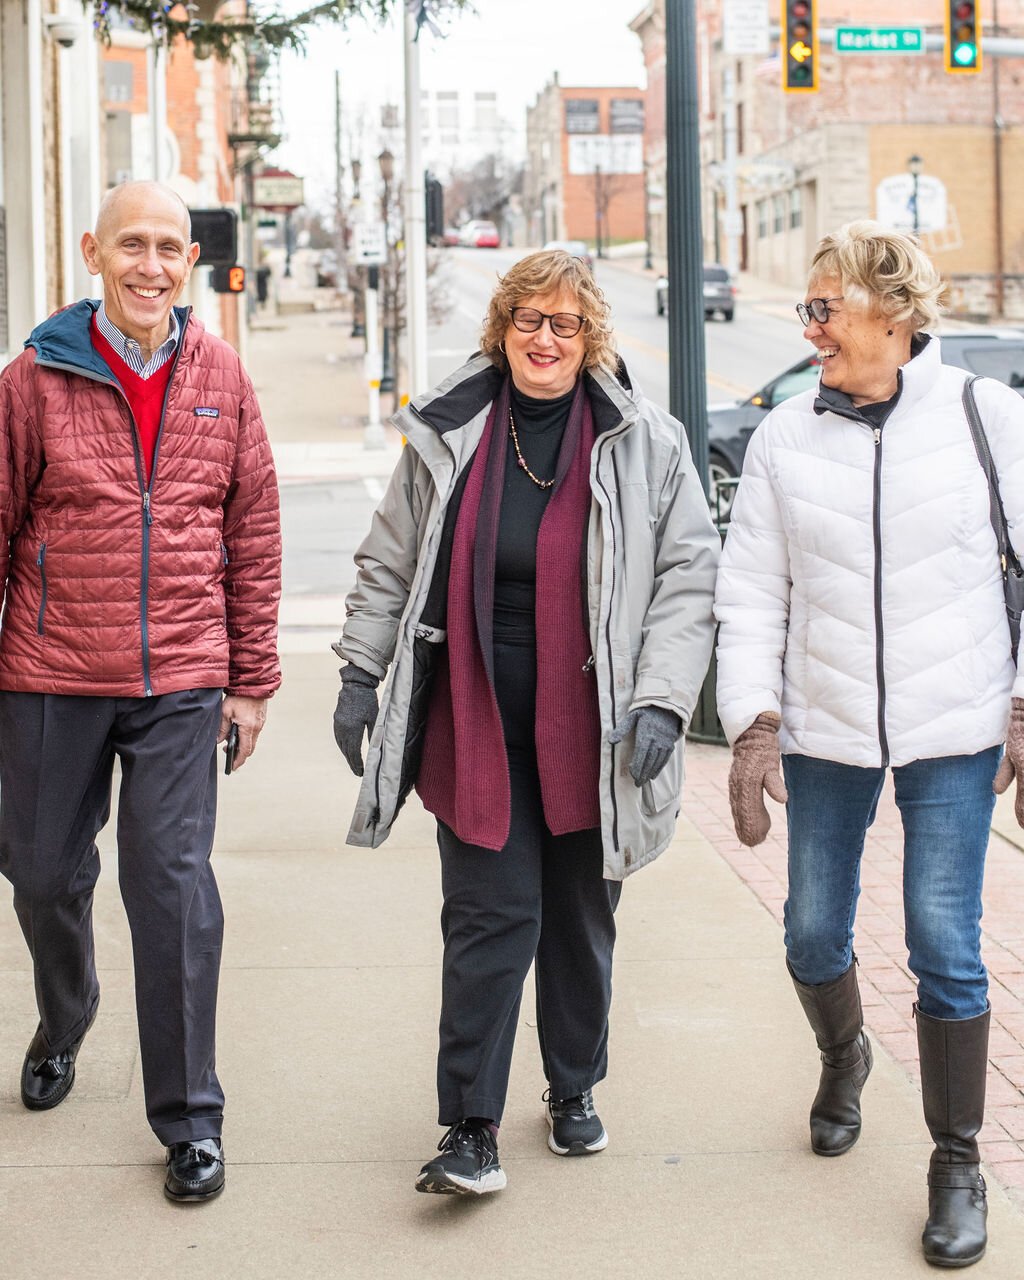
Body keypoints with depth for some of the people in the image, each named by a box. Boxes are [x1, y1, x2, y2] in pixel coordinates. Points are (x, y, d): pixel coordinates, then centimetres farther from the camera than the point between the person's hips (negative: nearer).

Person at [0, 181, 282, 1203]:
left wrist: (251, 677, 7)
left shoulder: (219, 377, 4)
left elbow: (253, 535, 8)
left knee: (173, 885, -4)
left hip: (182, 682, 0)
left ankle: (189, 1119, 8)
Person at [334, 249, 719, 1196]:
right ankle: (472, 1128, 2)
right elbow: (390, 563, 12)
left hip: (587, 730, 0)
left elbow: (689, 577, -1)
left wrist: (661, 701, -10)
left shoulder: (644, 441, -1)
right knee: (491, 916, -5)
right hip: (475, 728, 0)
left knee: (581, 918, 13)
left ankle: (575, 1091, 33)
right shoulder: (447, 433, 4)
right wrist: (360, 672, 7)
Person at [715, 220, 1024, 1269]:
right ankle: (844, 1055, 45)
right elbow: (751, 594, 3)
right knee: (814, 936, 11)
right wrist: (754, 727, -4)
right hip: (824, 729, 3)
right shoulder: (784, 438, 0)